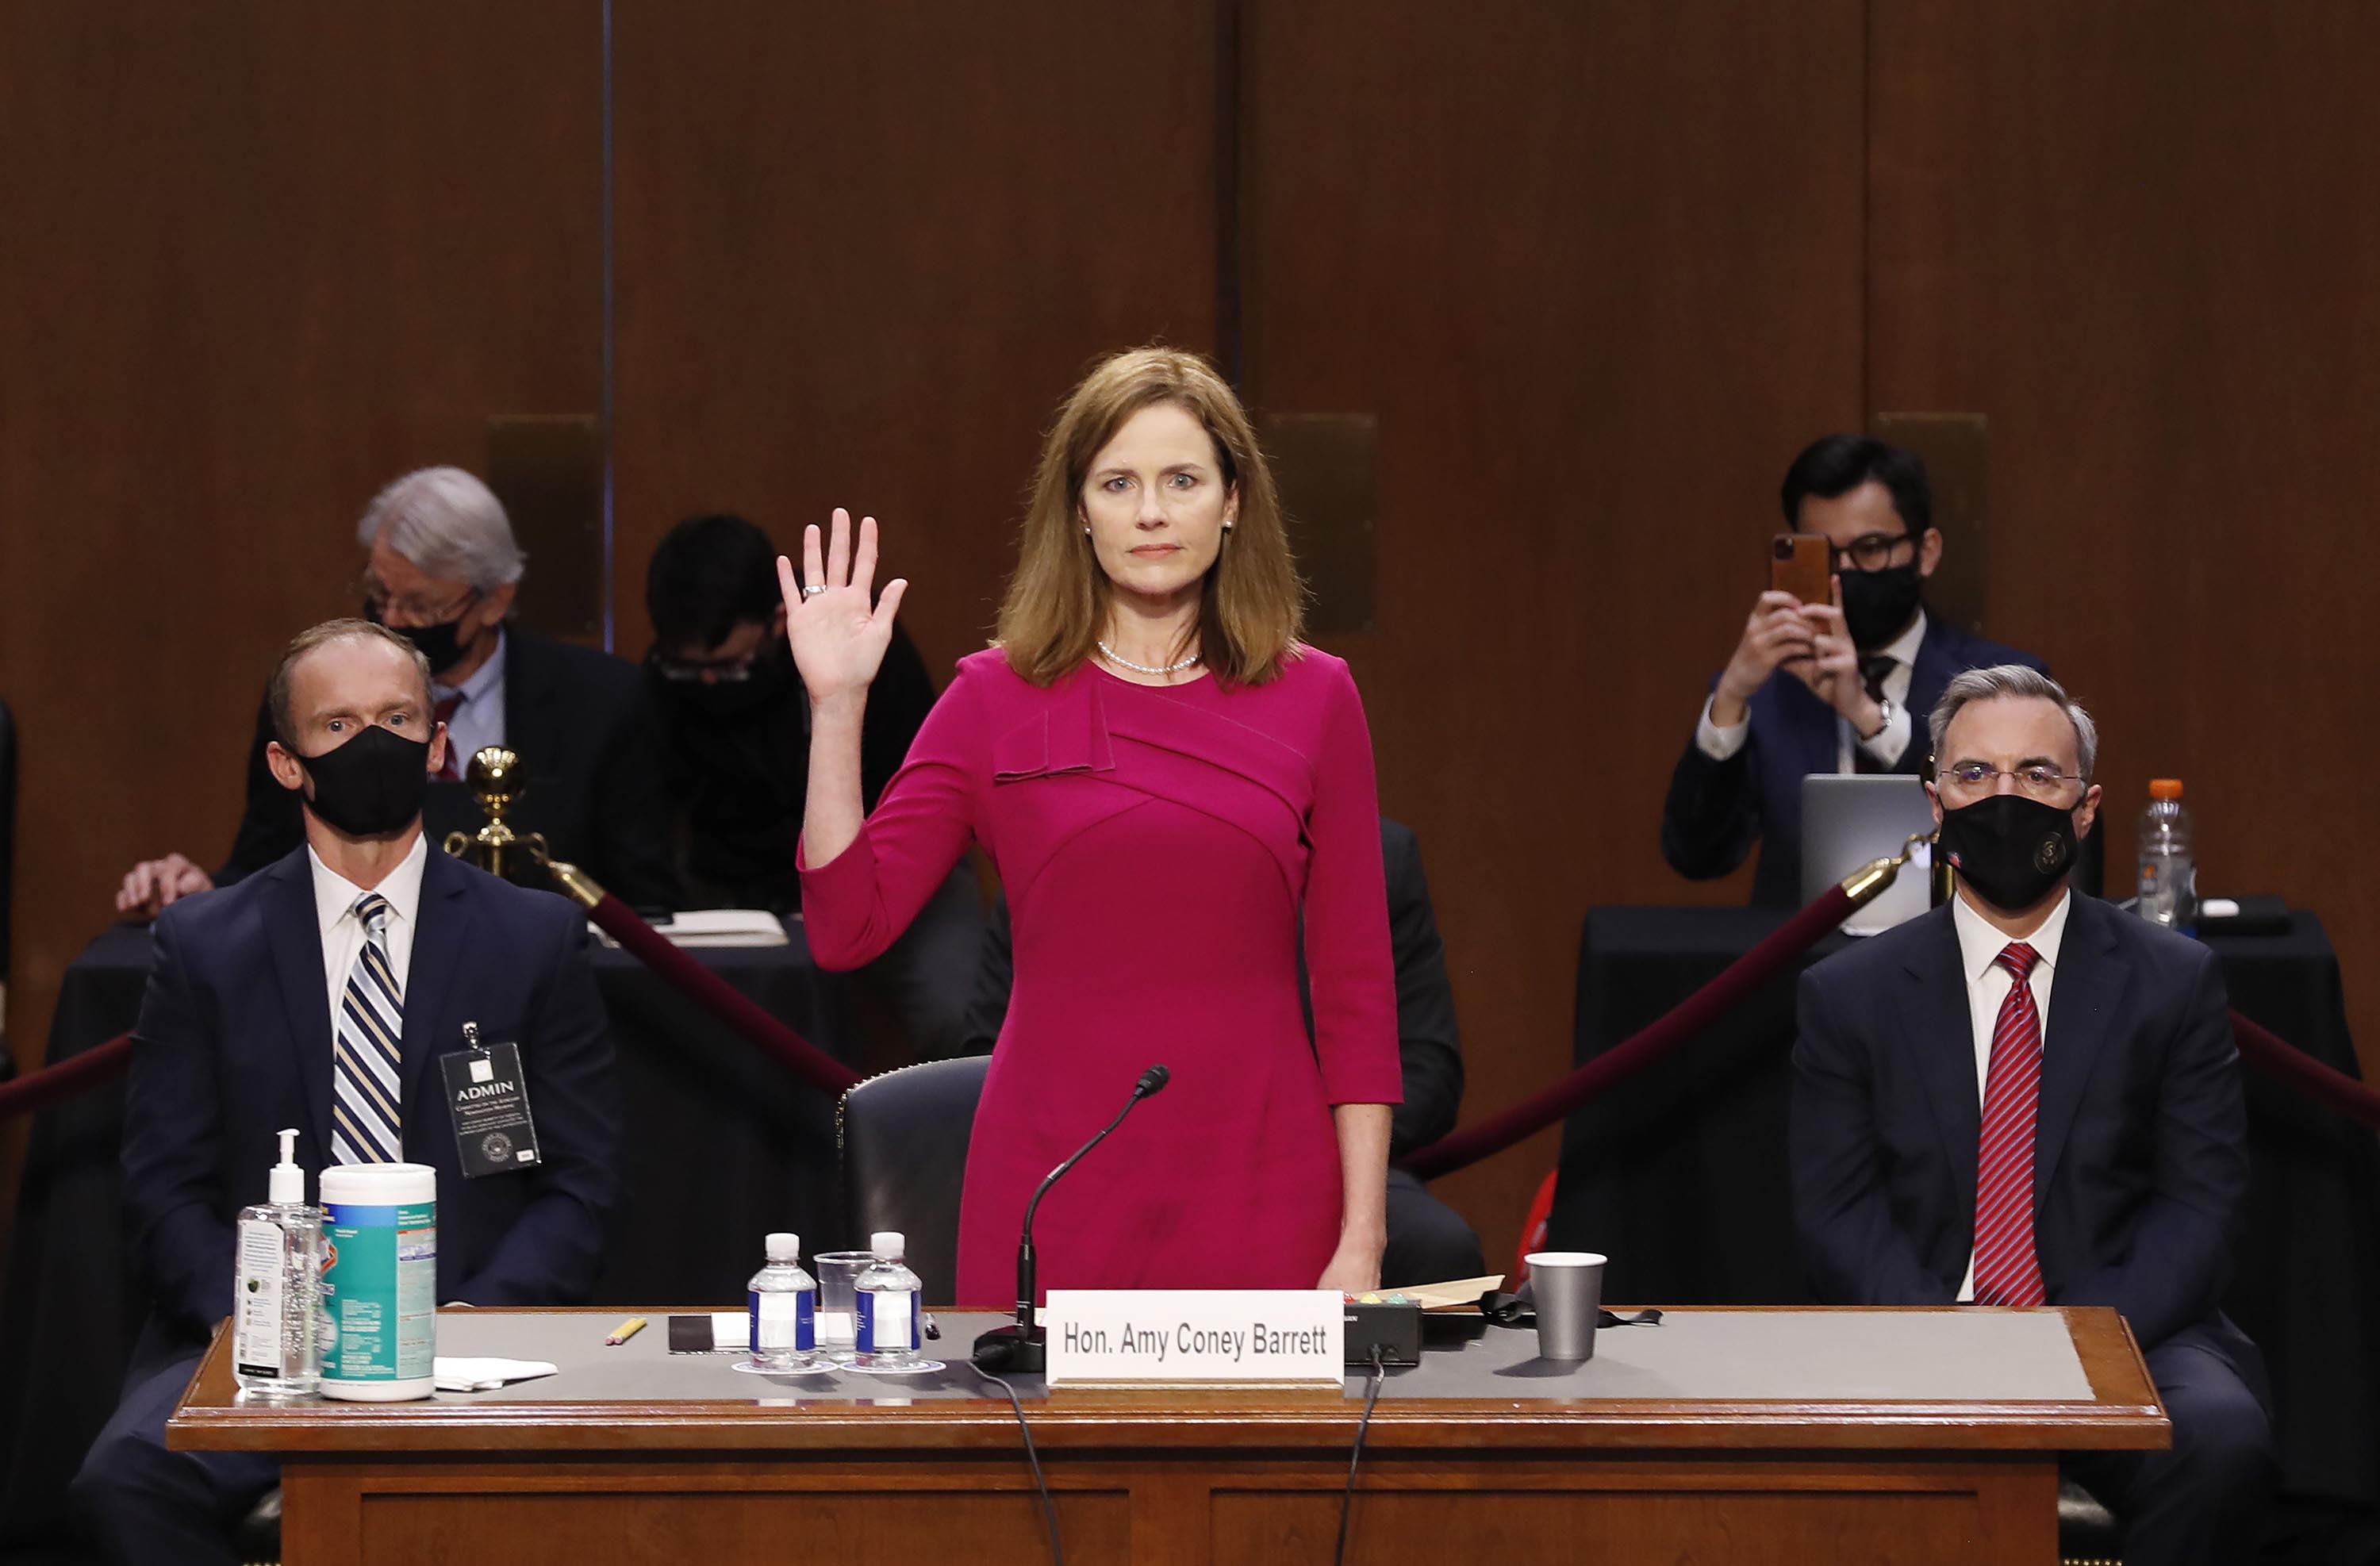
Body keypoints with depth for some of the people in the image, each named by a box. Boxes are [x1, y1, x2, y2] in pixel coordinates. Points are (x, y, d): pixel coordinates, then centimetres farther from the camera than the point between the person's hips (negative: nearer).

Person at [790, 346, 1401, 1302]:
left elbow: (1355, 989, 4)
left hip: (1260, 1192, 0)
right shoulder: (998, 697, 4)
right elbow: (846, 929, -2)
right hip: (1053, 1202, 0)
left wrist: (1361, 1239, -3)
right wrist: (837, 706, -9)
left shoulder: (1313, 698, 5)